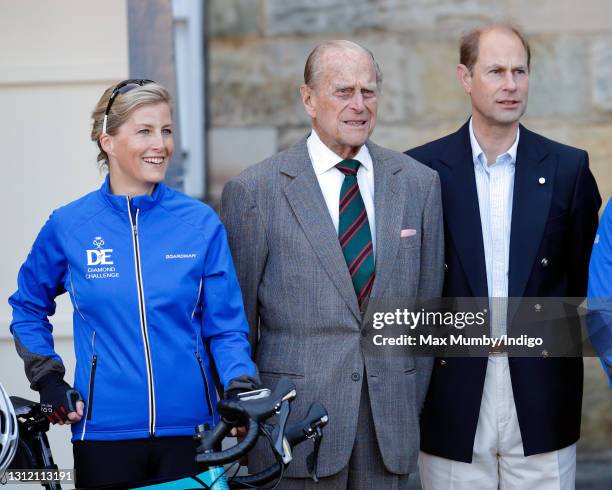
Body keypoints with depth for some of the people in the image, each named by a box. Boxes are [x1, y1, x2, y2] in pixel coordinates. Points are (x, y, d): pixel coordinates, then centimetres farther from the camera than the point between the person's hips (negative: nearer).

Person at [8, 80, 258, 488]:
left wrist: (241, 388, -14)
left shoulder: (201, 223, 0)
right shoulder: (69, 226, 0)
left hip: (189, 428, 0)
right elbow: (28, 308, 16)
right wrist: (47, 379, 4)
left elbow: (226, 327, 3)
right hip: (104, 433, 0)